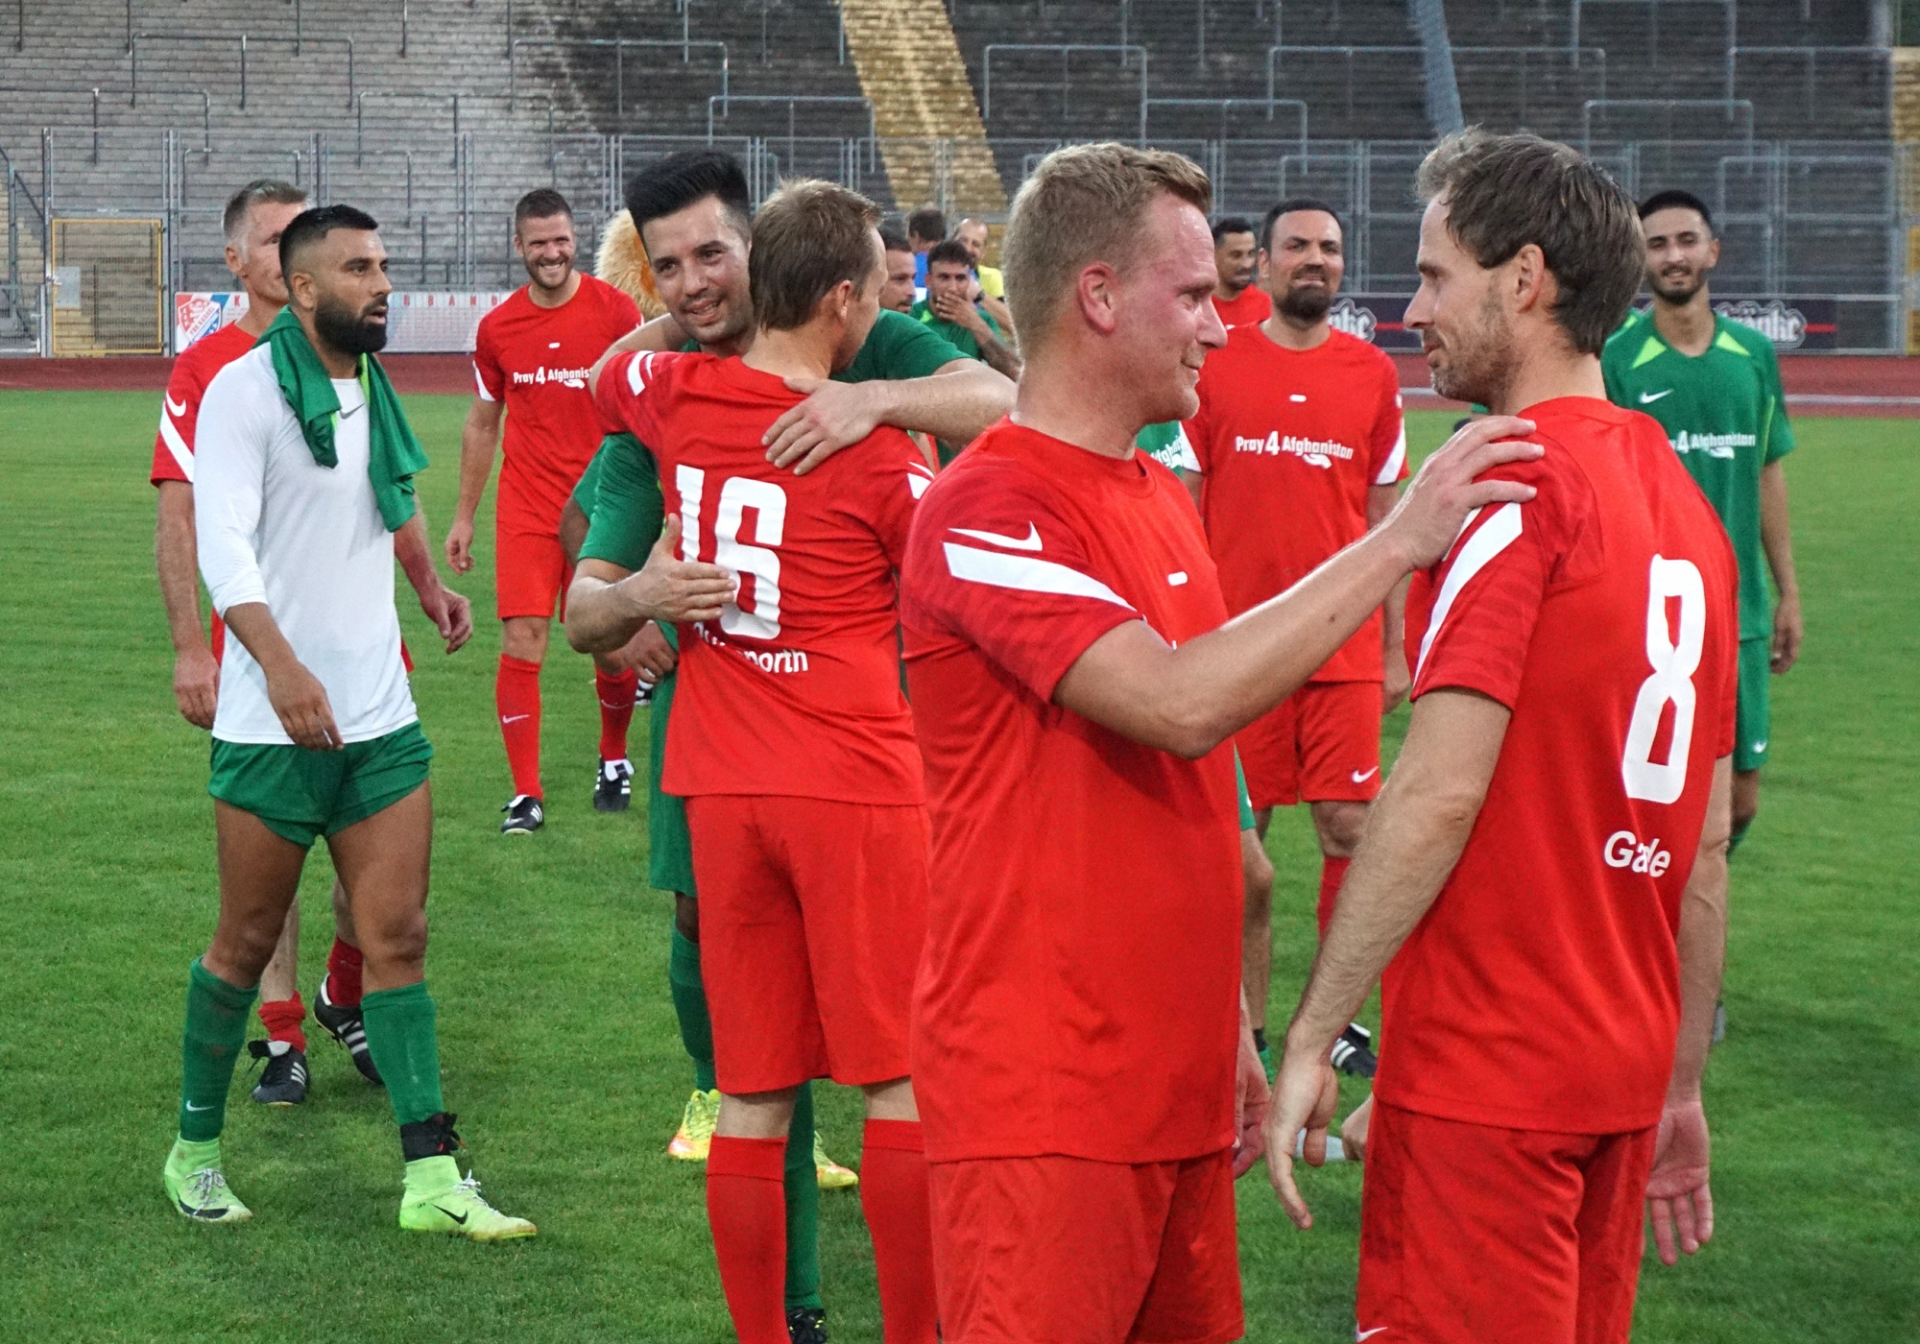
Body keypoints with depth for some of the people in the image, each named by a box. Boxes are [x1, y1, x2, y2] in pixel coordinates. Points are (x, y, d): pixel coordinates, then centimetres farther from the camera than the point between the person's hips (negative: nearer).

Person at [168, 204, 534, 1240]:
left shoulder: (372, 391, 11)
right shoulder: (247, 389, -12)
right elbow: (222, 541, -23)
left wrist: (429, 584, 33)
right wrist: (281, 664, -35)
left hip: (380, 717, 6)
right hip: (275, 724, -6)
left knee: (398, 938, 1)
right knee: (249, 943, 5)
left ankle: (431, 1178, 0)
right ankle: (195, 1148, 23)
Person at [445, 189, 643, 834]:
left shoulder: (614, 310, -3)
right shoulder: (497, 328, 5)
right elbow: (482, 424, 15)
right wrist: (464, 515, 14)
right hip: (527, 508, 1)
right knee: (521, 645, -8)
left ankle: (614, 759, 31)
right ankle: (525, 794, -2)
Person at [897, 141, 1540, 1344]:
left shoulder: (1166, 499, 16)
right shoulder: (986, 511, -14)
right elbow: (1178, 706, -27)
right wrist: (1400, 541, -23)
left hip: (1178, 1083, 9)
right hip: (1044, 1103, -8)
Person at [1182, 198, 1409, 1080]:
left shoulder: (1373, 375, 7)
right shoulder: (1214, 367, 2)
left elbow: (1384, 519, 12)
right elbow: (1182, 513, 5)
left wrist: (1394, 648, 9)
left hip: (1344, 648, 1)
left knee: (1349, 828, -1)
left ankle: (1339, 1019, 11)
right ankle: (1247, 1026, 13)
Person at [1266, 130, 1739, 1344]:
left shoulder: (1517, 489, -14)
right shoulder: (1683, 504, 11)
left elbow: (1439, 795, -21)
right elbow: (1704, 842, 14)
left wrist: (1313, 1037, -18)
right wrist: (1681, 1086, 19)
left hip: (1484, 1077, -8)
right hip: (1623, 1072, 8)